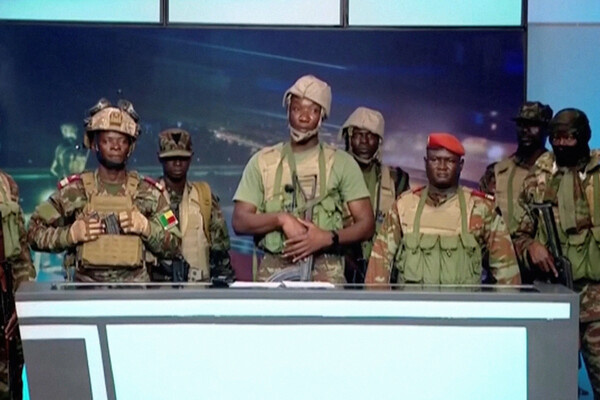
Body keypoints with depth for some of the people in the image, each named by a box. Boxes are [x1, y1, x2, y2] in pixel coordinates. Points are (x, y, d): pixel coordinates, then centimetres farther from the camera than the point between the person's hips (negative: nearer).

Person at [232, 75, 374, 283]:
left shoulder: (341, 163, 10)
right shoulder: (263, 161, 13)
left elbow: (366, 224, 5)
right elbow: (240, 221, 6)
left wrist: (328, 237, -12)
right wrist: (281, 219, -11)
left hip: (325, 271, -1)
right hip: (274, 270, 1)